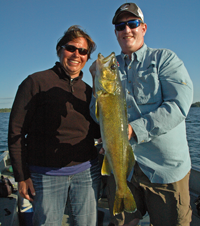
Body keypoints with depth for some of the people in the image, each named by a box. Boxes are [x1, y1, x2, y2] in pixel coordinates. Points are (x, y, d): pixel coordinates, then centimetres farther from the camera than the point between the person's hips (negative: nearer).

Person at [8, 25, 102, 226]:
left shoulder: (88, 90, 9)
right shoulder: (36, 82, -6)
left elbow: (96, 132, 12)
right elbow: (16, 131, -7)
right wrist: (22, 176, -9)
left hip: (86, 173, 5)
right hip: (46, 175, -4)